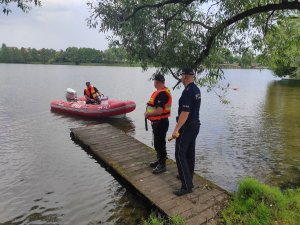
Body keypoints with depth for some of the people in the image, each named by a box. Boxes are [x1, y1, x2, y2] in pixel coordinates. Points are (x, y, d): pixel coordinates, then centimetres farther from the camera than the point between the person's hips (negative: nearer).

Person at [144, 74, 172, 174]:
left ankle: (162, 165, 13)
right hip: (157, 122, 10)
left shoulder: (162, 94, -23)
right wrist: (148, 114, 5)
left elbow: (159, 111, -29)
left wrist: (147, 114, -15)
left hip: (161, 123, -10)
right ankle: (159, 160, 37)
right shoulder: (160, 92, 10)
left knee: (159, 143, 0)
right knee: (157, 142, 21)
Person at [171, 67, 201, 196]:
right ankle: (187, 177, 33)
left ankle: (187, 185, -2)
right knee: (190, 153, 18)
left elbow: (185, 113, -26)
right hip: (195, 124, 10)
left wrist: (176, 129, -24)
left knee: (180, 154, -4)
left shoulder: (187, 91, -21)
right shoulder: (197, 90, 8)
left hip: (187, 126, -9)